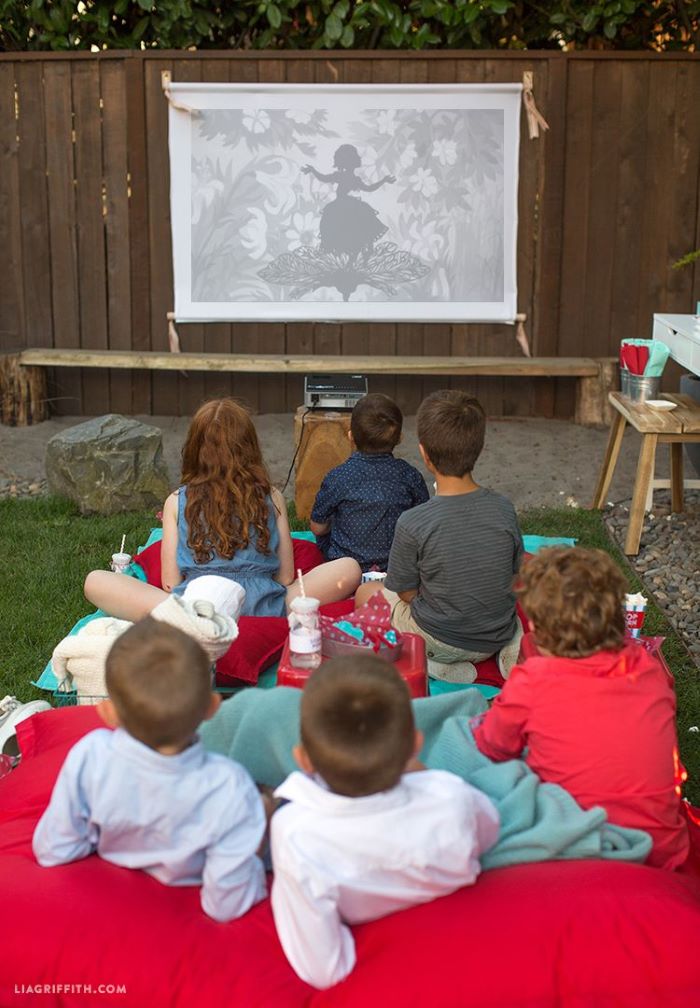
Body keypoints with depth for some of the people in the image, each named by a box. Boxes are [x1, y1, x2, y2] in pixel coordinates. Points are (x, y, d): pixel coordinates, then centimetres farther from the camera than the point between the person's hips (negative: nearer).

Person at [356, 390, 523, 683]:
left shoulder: (413, 523, -25)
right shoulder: (503, 509, -13)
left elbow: (406, 593, -12)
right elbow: (515, 573, 1)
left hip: (439, 641, -4)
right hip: (497, 638, 5)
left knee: (366, 592, 19)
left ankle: (435, 662, -1)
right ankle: (510, 646, 9)